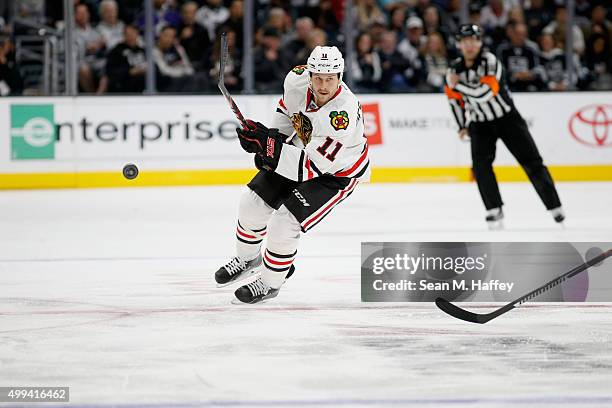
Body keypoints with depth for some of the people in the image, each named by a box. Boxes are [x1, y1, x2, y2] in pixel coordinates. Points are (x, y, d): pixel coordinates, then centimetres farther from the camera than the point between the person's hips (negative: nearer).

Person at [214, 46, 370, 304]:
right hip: (301, 149, 7)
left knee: (284, 223, -17)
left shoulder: (344, 114, -41)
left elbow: (312, 167, -38)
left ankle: (270, 284, 8)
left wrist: (269, 144, -40)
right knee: (253, 205, 5)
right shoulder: (297, 79, -21)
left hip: (337, 172, -7)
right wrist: (273, 137, -6)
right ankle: (246, 259, 36)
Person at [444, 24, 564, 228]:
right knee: (481, 164, -18)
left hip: (508, 118, -3)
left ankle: (554, 205, 8)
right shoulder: (454, 70, -6)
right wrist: (463, 126, 14)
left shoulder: (489, 61, -21)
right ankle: (494, 210, -9)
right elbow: (455, 99, 12)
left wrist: (458, 84, -31)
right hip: (480, 124, 3)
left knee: (532, 163, -2)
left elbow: (485, 93, -35)